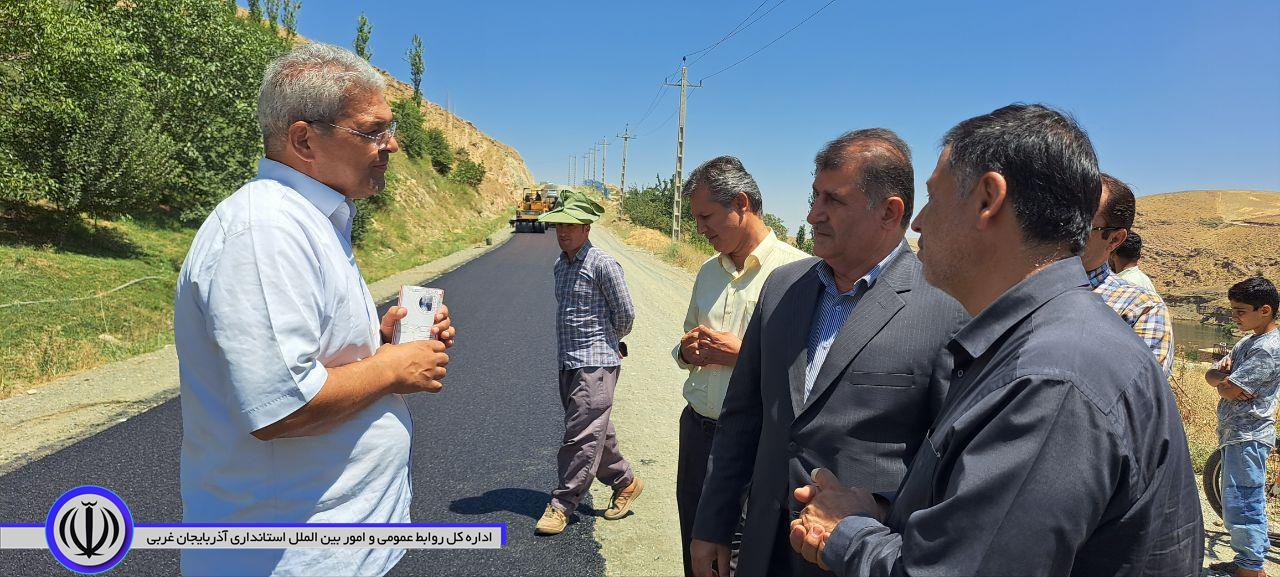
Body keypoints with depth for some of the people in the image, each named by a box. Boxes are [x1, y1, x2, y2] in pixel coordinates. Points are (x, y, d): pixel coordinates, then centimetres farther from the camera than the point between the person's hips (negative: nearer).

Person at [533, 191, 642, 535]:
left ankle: (562, 504, 5)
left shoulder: (602, 264, -12)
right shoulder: (560, 265, 12)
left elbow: (625, 314, -6)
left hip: (596, 364, -8)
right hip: (568, 362, 8)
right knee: (595, 432, 15)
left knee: (581, 435, -4)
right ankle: (625, 482, 31)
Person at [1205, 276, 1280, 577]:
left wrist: (1224, 381, -2)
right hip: (1237, 434, 10)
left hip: (1248, 437, -10)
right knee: (1235, 504, 18)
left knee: (1241, 505, -4)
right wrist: (1224, 372, -11)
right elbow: (1211, 375, 9)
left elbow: (1229, 390, -23)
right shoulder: (1249, 342, 14)